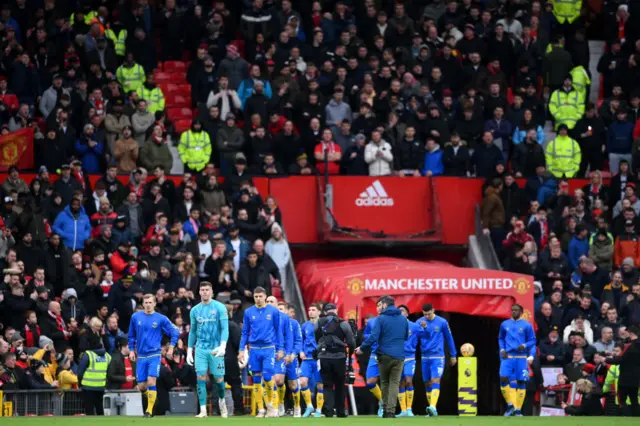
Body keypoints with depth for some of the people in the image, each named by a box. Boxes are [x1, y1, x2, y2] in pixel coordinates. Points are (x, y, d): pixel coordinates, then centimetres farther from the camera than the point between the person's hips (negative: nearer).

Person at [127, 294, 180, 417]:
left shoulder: (161, 319, -2)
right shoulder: (135, 317, 5)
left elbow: (175, 332, 5)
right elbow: (131, 335, 16)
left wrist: (171, 347, -1)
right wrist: (131, 350, 11)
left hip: (154, 355, -3)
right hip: (141, 356, 3)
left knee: (151, 382, -16)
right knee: (141, 386, 2)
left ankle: (150, 410, -9)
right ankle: (151, 397, 34)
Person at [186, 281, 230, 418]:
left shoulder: (220, 308, -3)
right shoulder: (195, 310, 8)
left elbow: (225, 328, -9)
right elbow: (192, 331, 15)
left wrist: (223, 346, -23)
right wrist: (189, 351, 11)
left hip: (215, 349, -3)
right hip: (200, 349, 3)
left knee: (218, 378, 3)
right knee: (201, 377, -8)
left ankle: (221, 401, 31)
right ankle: (203, 410, -8)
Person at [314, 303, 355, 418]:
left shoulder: (318, 324, 7)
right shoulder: (343, 324, -1)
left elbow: (316, 340, 7)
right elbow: (351, 342, -2)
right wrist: (350, 352, 16)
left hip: (323, 357, 1)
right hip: (339, 357, -1)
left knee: (327, 386, 5)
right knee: (339, 386, 12)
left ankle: (329, 412, -7)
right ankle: (340, 412, 14)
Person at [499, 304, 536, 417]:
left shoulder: (526, 325, 2)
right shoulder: (505, 324, 11)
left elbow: (532, 341, 5)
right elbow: (501, 338, 21)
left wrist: (524, 345, -14)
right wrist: (502, 349, 4)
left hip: (521, 357, -2)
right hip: (508, 356, 2)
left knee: (521, 382, -2)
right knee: (503, 379, -13)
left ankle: (518, 409, 6)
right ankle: (510, 405, 4)